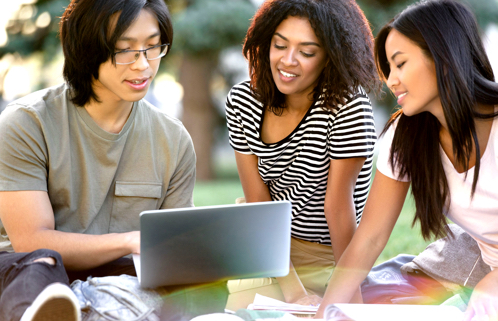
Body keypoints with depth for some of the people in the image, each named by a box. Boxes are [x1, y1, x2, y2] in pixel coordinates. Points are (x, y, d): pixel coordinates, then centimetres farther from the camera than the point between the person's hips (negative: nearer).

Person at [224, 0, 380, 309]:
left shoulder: (348, 106, -21)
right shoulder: (243, 101, -7)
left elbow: (338, 204, -18)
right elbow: (258, 203, -10)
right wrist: (294, 293, -17)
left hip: (327, 259, -4)